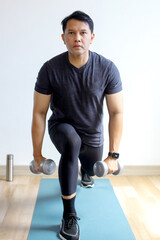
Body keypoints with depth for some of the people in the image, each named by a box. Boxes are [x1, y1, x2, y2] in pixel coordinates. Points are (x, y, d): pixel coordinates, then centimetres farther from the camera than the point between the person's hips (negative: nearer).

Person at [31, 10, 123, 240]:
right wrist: (37, 155, -16)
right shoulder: (50, 69, -23)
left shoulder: (107, 69, -22)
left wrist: (113, 155, -22)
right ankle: (69, 216, -23)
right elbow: (39, 113, -16)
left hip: (92, 133, 3)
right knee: (72, 142, -38)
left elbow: (116, 112, -18)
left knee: (92, 172, 25)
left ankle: (85, 172, 69)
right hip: (62, 127, -2)